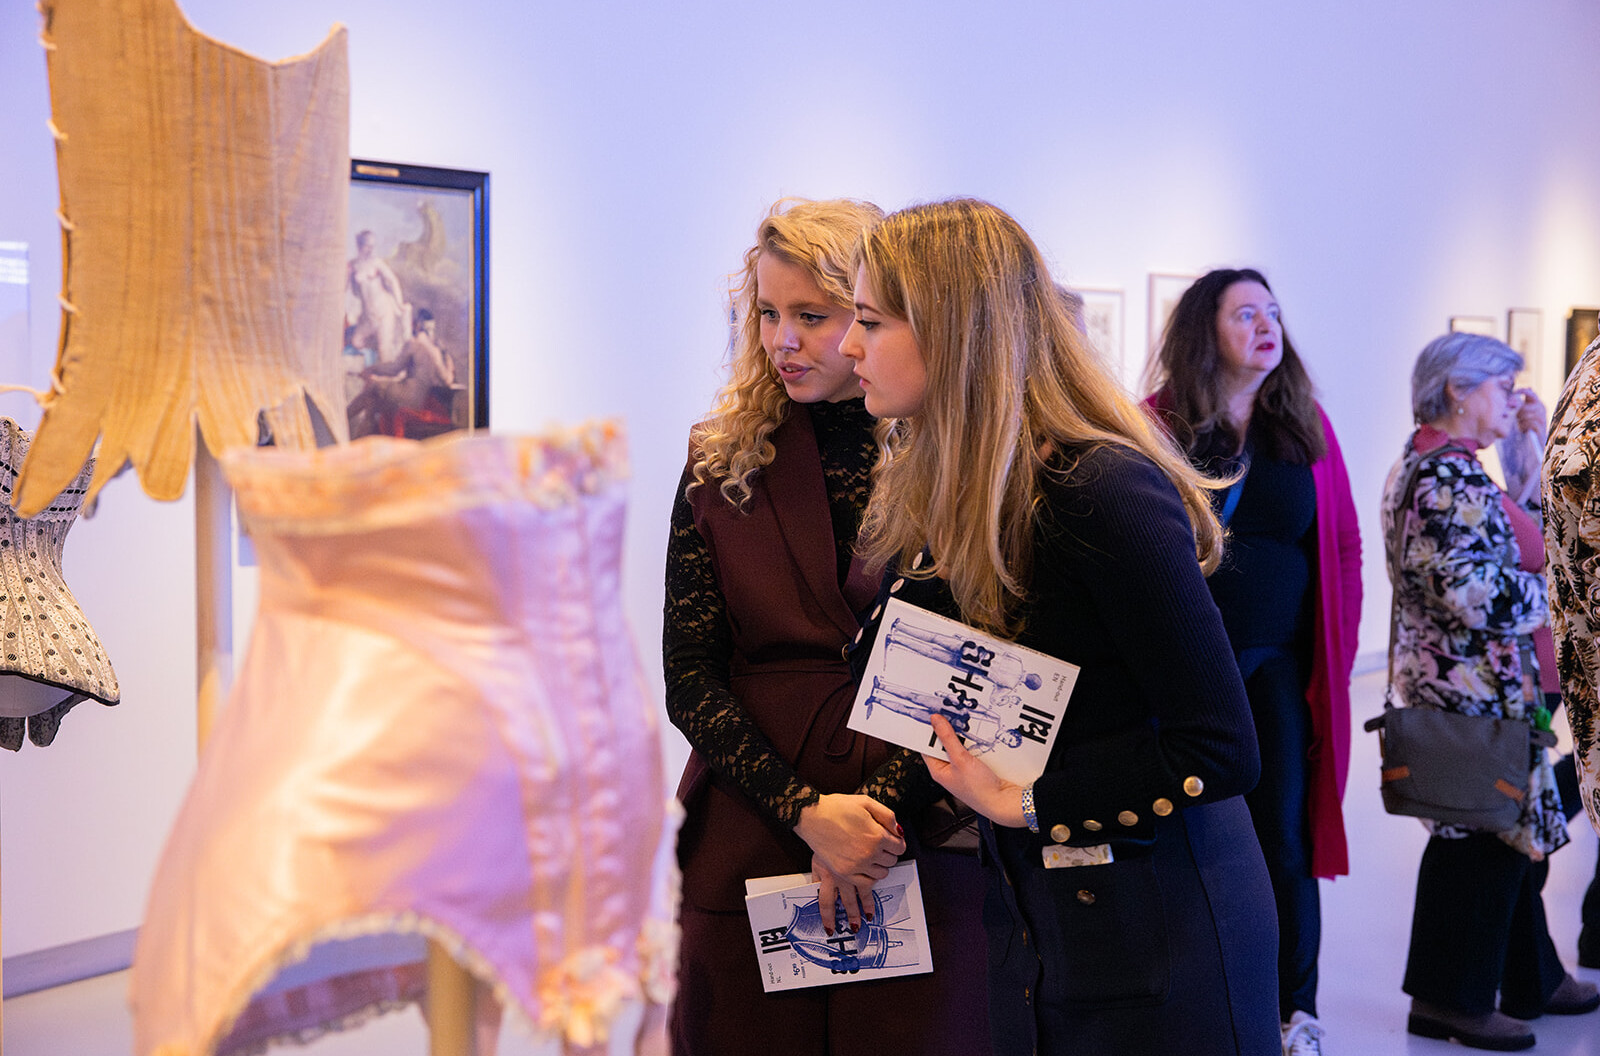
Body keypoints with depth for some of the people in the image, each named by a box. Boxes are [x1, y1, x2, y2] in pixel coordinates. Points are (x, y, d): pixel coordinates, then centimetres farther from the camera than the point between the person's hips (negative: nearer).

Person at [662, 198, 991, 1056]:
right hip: (749, 847, 2)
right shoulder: (721, 464, 4)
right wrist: (806, 813, -12)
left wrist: (882, 808, -16)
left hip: (923, 847, -1)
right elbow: (688, 678, -1)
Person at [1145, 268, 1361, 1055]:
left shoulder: (1305, 425, 6)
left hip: (1281, 666, 2)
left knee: (1284, 836, 5)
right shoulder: (1158, 424, -4)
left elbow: (1343, 545, 10)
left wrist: (1338, 648, 5)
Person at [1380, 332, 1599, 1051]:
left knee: (1514, 830, 18)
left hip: (1477, 682, 11)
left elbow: (1514, 522, 26)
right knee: (1484, 837, -2)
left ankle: (1529, 979, 31)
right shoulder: (1447, 476, -20)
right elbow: (1476, 593, -26)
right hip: (1474, 687, -11)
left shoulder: (1429, 465, 15)